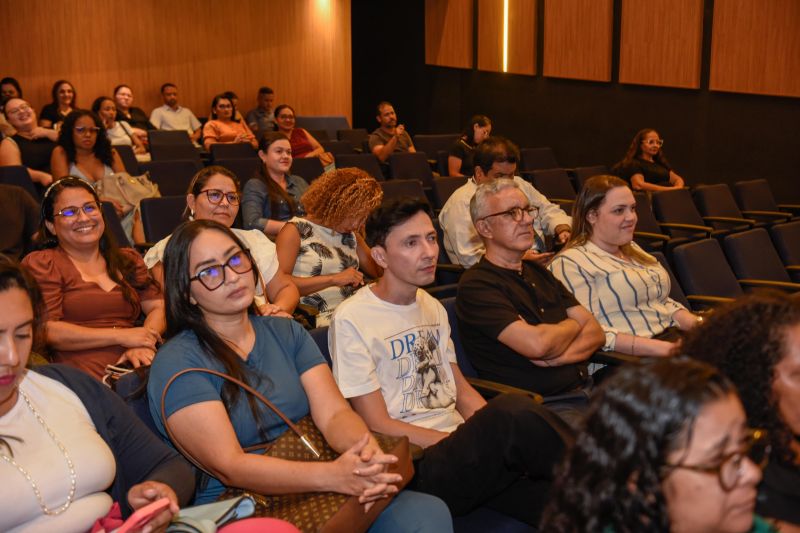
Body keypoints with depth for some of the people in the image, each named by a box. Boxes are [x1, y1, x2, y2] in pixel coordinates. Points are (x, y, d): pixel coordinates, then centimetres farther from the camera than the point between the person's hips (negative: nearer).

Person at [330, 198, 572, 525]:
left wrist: (494, 438, -4)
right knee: (513, 410, -33)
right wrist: (487, 439, -12)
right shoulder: (352, 320, -8)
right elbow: (379, 426, -10)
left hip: (462, 449, 7)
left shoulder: (433, 307, 17)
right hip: (417, 469, -6)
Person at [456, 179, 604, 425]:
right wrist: (573, 325, 3)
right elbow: (536, 343, -19)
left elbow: (596, 332, 14)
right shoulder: (475, 285, -7)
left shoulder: (537, 272, 20)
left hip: (585, 391, 8)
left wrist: (562, 355, -8)